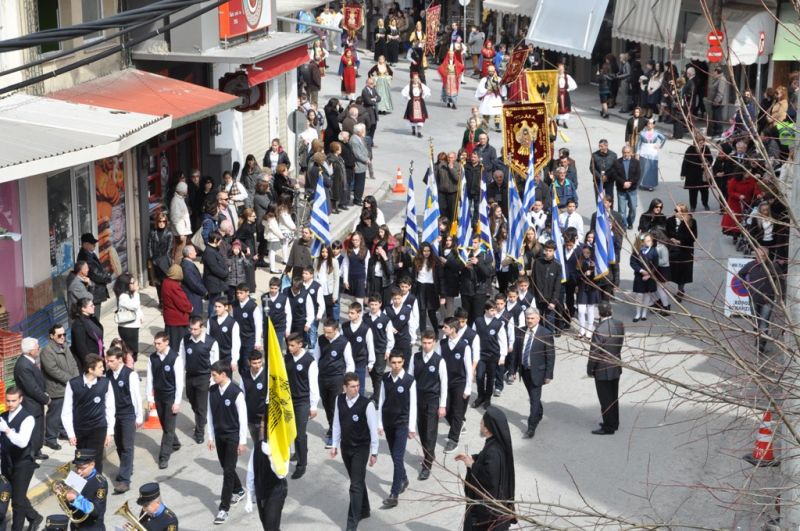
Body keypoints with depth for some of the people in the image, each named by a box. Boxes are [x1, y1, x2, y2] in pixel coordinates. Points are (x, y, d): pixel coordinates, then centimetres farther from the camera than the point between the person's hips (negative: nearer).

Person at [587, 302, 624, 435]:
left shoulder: (600, 330, -27)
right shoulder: (619, 325, -7)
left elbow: (594, 353, -19)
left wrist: (590, 369, -8)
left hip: (603, 370, -7)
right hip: (616, 368, 7)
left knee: (606, 400, 6)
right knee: (614, 397, 20)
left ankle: (608, 427, 15)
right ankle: (614, 423, 33)